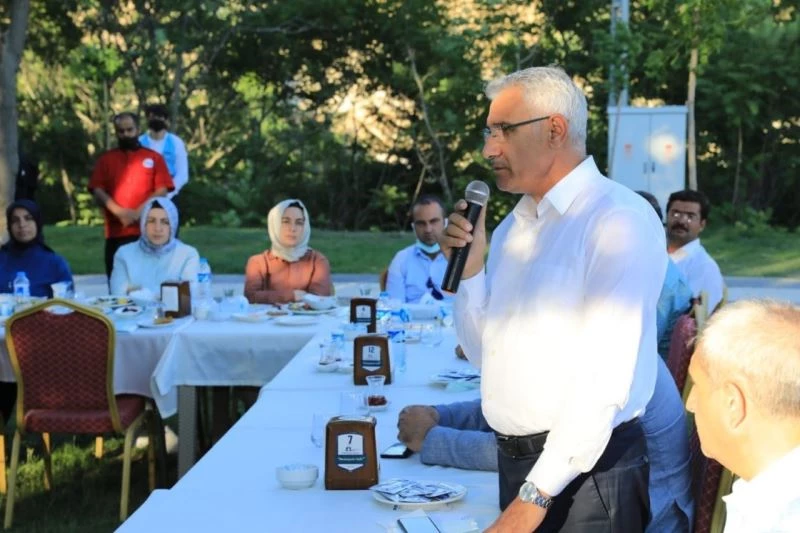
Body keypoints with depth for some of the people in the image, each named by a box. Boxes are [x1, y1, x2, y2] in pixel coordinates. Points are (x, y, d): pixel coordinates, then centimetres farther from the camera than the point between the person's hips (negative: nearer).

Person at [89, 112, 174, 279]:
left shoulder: (154, 158, 10)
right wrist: (119, 212, -12)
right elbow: (97, 191, 3)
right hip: (116, 233, 1)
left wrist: (139, 212, -12)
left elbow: (162, 191, 0)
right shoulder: (106, 159, 13)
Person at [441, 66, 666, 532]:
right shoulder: (513, 226, 10)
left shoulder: (619, 220, -15)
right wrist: (469, 269, -1)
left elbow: (605, 378, -20)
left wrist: (537, 495, -20)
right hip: (514, 460, 7)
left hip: (585, 470, -7)